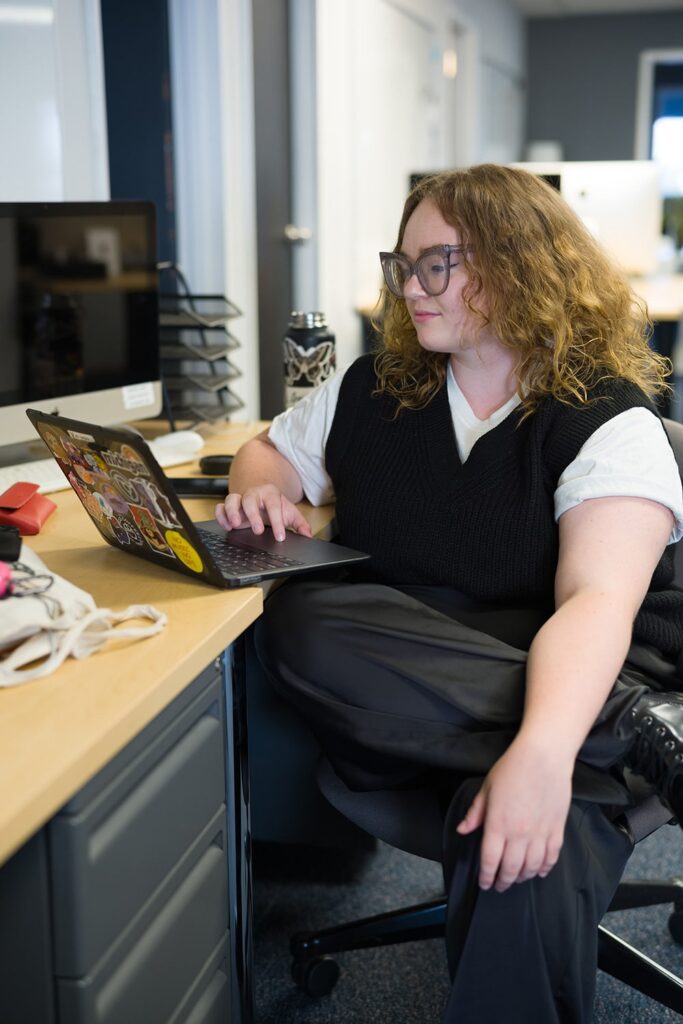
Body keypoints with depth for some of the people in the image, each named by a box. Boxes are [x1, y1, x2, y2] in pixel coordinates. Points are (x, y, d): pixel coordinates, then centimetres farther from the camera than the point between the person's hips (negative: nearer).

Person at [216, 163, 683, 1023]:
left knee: (523, 857, -40)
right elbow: (269, 451, 26)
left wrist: (539, 753, -39)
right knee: (294, 622, -31)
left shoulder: (608, 420, -6)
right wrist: (260, 489, -1)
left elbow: (598, 604, -20)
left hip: (555, 690, -5)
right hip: (402, 705, 6)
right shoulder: (375, 390, 11)